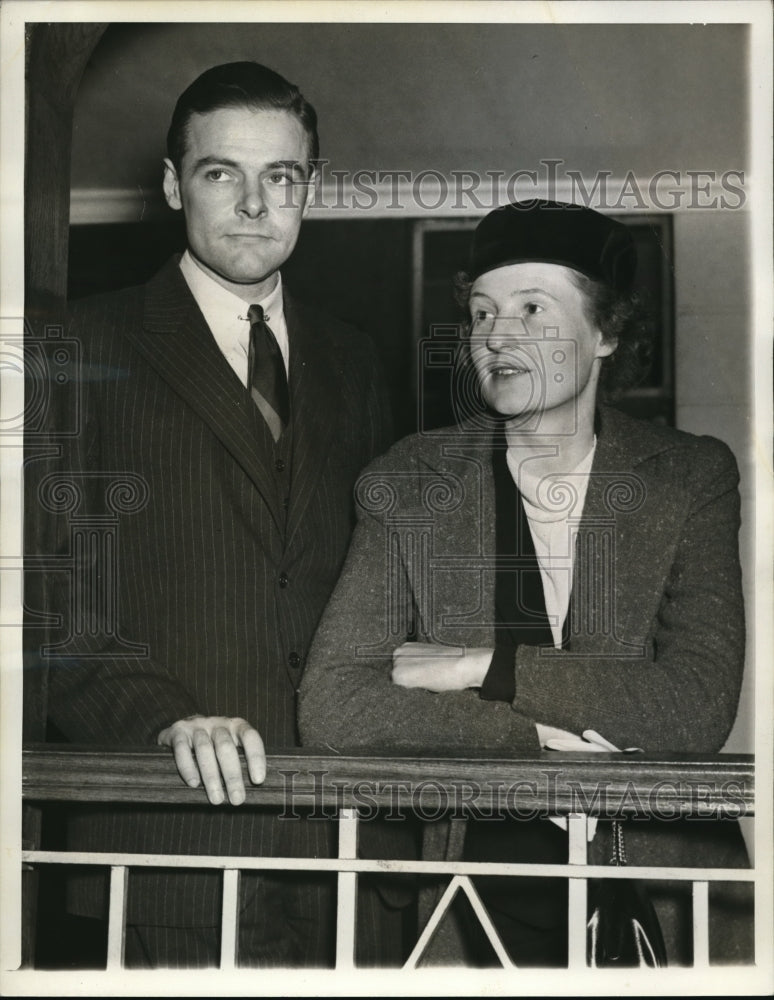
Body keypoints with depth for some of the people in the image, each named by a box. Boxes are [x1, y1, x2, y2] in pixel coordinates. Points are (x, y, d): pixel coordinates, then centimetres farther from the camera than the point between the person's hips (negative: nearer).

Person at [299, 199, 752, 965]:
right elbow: (330, 706, -4)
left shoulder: (689, 478, 6)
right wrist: (537, 738, -11)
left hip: (658, 891, 0)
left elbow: (698, 710, -6)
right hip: (477, 889, 1)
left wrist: (482, 666, -9)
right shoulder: (407, 487, 5)